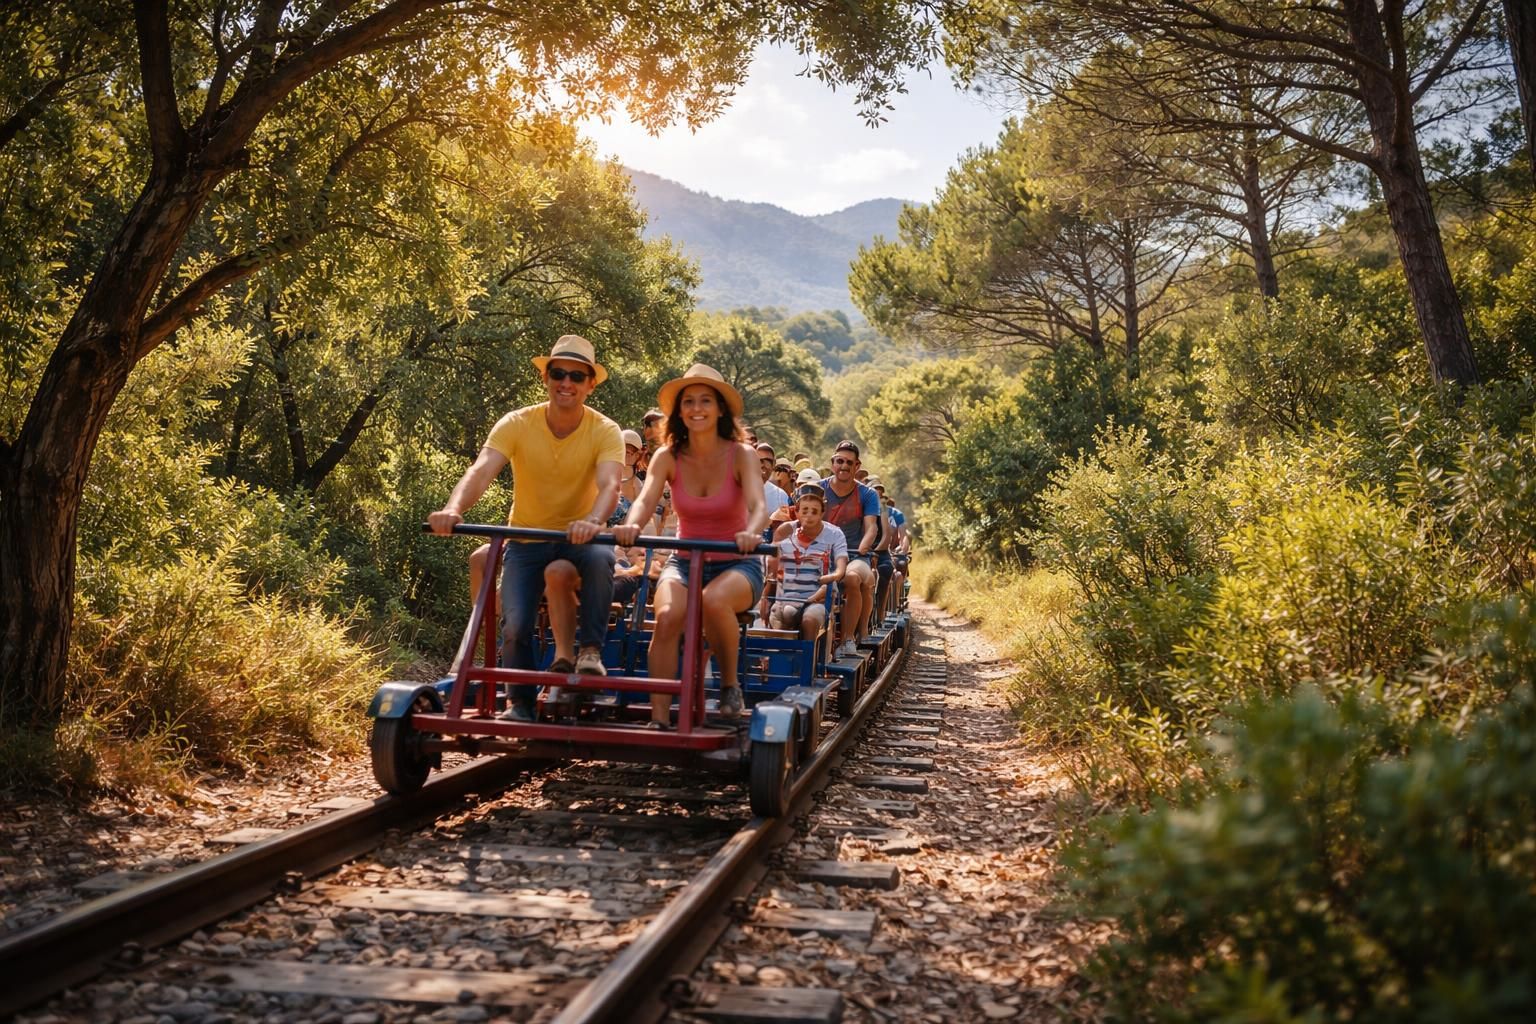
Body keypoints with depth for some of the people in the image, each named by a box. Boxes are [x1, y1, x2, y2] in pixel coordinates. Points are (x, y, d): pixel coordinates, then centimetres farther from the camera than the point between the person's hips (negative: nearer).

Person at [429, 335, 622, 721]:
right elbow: (481, 471, -25)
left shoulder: (605, 431, -12)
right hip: (527, 539, 1)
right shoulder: (517, 424, -10)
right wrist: (453, 508, -47)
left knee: (599, 557, -37)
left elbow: (609, 486, -29)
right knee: (515, 624, -18)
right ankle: (520, 702, 9)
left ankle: (590, 649, -18)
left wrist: (592, 522, -52)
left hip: (578, 538, -1)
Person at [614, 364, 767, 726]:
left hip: (736, 564, -2)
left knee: (714, 600, -37)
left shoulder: (741, 455, -8)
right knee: (667, 616, -30)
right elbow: (644, 500, -17)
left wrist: (750, 533, -48)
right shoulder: (668, 458, -2)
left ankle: (730, 685, -11)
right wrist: (631, 525, -42)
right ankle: (659, 720, -26)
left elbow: (758, 506, -24)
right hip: (685, 562, 2)